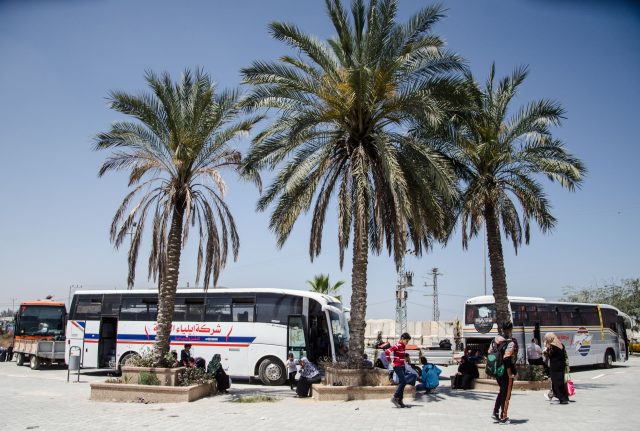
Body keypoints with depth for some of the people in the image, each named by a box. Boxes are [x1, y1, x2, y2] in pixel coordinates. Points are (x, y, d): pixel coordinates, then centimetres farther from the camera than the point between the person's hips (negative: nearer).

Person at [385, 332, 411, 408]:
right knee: (403, 382, -13)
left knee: (401, 383, 9)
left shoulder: (403, 346, 11)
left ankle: (400, 401, 14)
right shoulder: (397, 346, -16)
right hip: (397, 366, -9)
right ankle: (394, 398, -5)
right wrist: (390, 362, -18)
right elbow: (387, 352, -24)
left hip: (402, 366, 9)